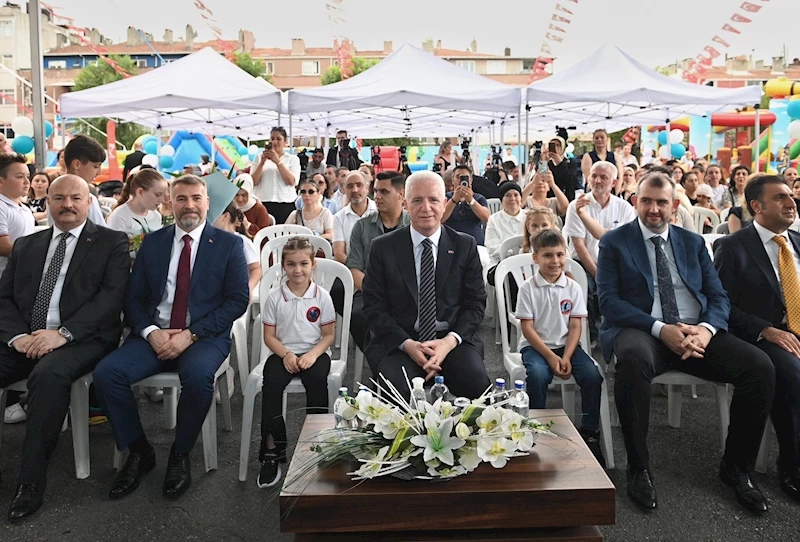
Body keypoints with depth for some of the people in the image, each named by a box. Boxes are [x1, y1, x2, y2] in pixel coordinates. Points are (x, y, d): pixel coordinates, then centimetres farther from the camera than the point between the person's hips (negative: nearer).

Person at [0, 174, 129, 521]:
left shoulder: (111, 242, 6)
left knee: (48, 374, -35)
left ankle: (31, 481, -23)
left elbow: (112, 295, -7)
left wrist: (63, 333, -19)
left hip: (82, 339, -5)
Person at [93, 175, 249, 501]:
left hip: (204, 336, -3)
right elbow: (134, 299, 10)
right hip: (155, 335, 4)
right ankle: (139, 453, 0)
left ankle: (180, 455, -8)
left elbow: (238, 300, -4)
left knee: (197, 375, -35)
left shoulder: (229, 244, 3)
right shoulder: (152, 243, 13)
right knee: (106, 374, -21)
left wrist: (190, 335, -14)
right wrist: (150, 332, -11)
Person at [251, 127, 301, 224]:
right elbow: (253, 182, 3)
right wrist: (262, 163, -8)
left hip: (285, 205, 0)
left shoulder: (293, 159, 11)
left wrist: (278, 162, -9)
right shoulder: (260, 157, 13)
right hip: (263, 204, 0)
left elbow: (292, 181, -5)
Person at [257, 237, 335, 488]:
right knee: (271, 381, -28)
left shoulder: (322, 296, 0)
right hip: (284, 353, 1)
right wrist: (286, 354, -15)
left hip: (315, 352, -1)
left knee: (317, 380, -32)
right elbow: (269, 336, 3)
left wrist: (313, 354, -16)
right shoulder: (275, 297, 1)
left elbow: (328, 335, 2)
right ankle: (272, 448, -16)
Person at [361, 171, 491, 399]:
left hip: (453, 339, 2)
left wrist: (450, 341, -13)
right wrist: (408, 344, -14)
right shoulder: (383, 248, 3)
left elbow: (476, 303, 5)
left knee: (477, 384, -27)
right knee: (395, 389, -31)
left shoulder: (465, 246, 6)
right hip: (398, 342, -1)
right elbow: (374, 306, 0)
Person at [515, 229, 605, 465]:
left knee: (592, 375, -21)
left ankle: (590, 432, -2)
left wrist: (566, 357, -15)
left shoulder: (573, 287, 1)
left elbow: (575, 327, -1)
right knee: (537, 374, -33)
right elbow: (527, 328, -9)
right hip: (536, 346, -2)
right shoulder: (528, 288, -6)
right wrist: (550, 357, -17)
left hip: (566, 345, 3)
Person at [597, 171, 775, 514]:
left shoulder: (694, 243, 18)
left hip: (698, 332, 4)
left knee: (760, 367, -20)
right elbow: (609, 300, -6)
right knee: (632, 359, -39)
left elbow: (718, 296, 11)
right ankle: (638, 469, -21)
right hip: (643, 331, -4)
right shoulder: (614, 242, 5)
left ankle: (736, 467, 1)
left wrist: (706, 328, -12)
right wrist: (660, 329, -19)